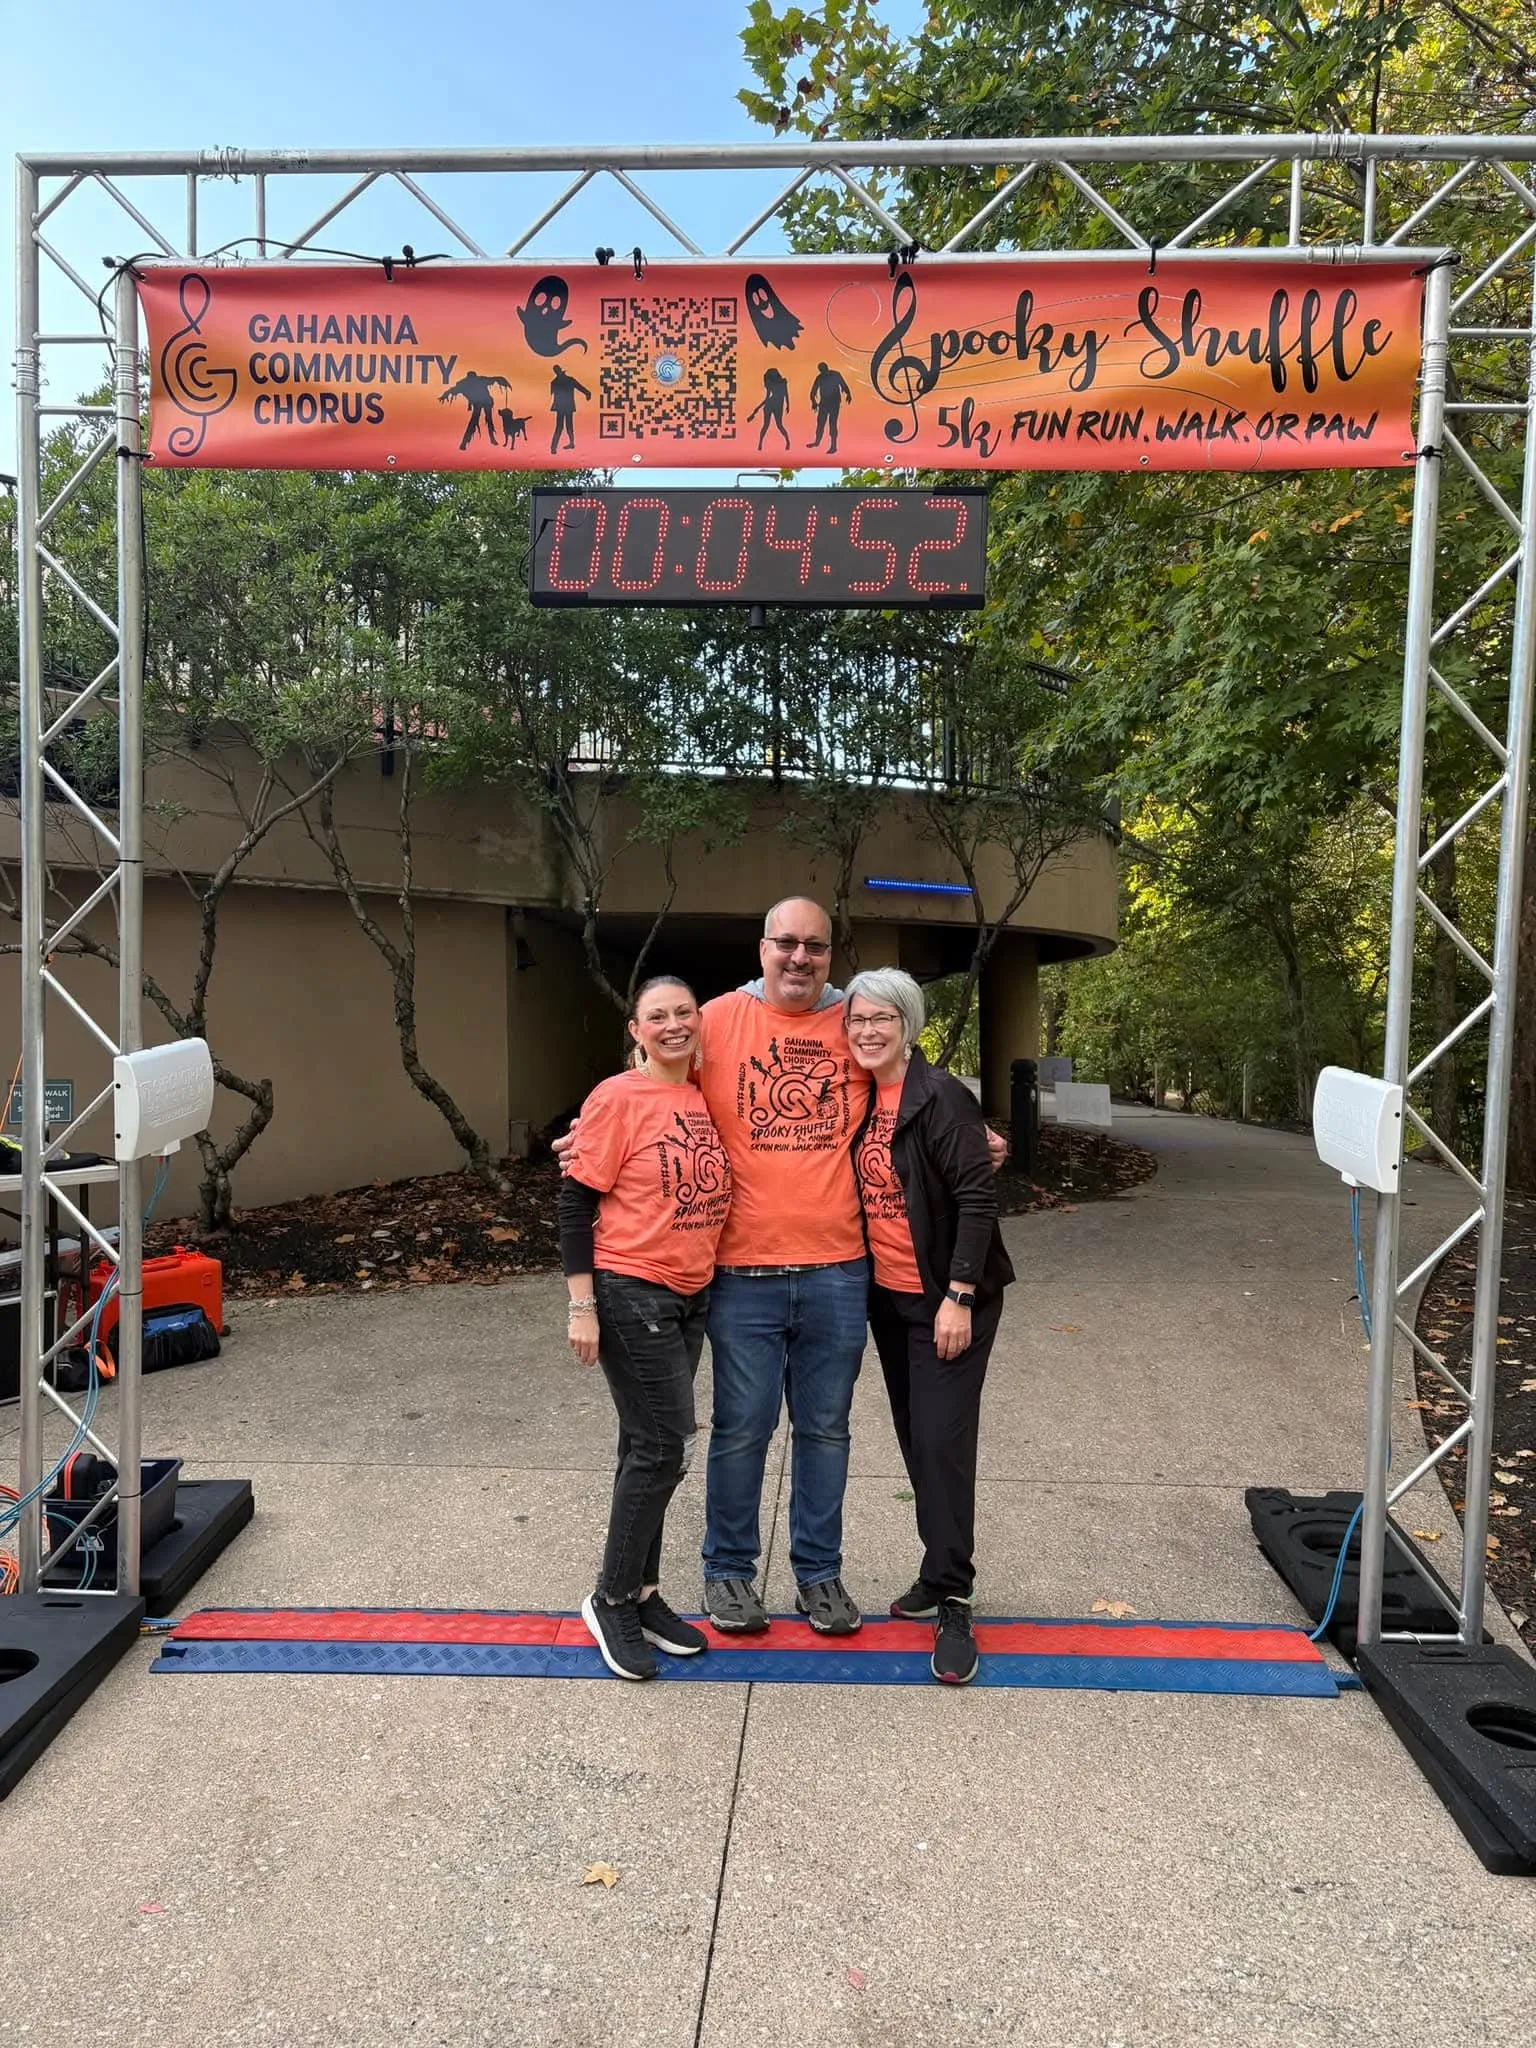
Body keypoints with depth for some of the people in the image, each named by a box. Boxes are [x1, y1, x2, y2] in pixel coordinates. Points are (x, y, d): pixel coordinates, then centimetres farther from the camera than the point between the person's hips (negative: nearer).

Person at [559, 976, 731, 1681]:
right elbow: (575, 1203, -13)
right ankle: (612, 1599, 16)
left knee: (650, 1448, 15)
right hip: (631, 1294, -6)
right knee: (663, 1449, -4)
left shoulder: (706, 1096, 6)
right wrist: (583, 1307, -15)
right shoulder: (617, 1099, -13)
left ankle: (640, 1594, 29)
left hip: (692, 1295, 6)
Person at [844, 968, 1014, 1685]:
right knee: (915, 1440, 14)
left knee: (942, 1443, -6)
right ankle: (940, 1574, 29)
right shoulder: (863, 1097, 6)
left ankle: (952, 1606, 6)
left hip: (945, 1300, -7)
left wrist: (959, 1297, -21)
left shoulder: (940, 1096, -16)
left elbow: (977, 1198, -19)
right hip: (888, 1296, 7)